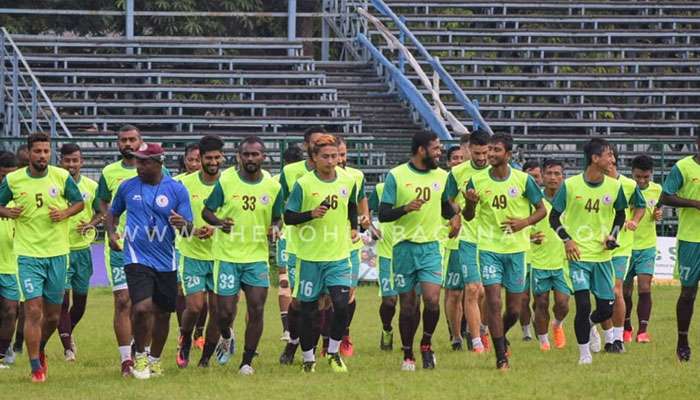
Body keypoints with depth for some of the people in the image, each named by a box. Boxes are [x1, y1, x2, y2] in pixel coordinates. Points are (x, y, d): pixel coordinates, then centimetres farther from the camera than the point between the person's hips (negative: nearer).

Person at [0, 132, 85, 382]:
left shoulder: (61, 177, -1)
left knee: (53, 315, 11)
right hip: (28, 255, -2)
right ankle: (36, 367, -4)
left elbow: (79, 202, 10)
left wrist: (64, 213, -10)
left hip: (57, 254, 2)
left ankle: (39, 350, 40)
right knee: (33, 310, -12)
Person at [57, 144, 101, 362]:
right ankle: (67, 347, -8)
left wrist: (91, 224, -6)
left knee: (80, 301, 12)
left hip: (83, 248, 3)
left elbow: (101, 212, 13)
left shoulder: (91, 186, 3)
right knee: (63, 298, -12)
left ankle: (68, 333, 38)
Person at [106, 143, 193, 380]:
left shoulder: (176, 190, -1)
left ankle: (154, 360, 32)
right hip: (137, 259, -1)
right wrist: (111, 233, 1)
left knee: (162, 313, 10)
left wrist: (183, 224, -25)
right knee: (142, 308, -19)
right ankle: (140, 356, 3)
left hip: (166, 262, 1)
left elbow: (189, 231, -1)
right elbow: (113, 213, 20)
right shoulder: (127, 187, 3)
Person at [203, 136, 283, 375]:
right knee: (225, 311, -3)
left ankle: (247, 362, 7)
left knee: (256, 310, -6)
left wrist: (274, 229, -9)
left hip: (258, 257, 2)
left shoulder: (273, 187, 1)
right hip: (227, 256, -2)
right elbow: (206, 211, 2)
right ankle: (226, 337, 33)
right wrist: (219, 222, -19)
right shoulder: (225, 182, -5)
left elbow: (276, 218, 14)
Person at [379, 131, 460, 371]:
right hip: (404, 246, -2)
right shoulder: (396, 176, -3)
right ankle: (408, 355, 18)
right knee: (408, 305, 3)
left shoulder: (441, 176, 8)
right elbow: (383, 214, -5)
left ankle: (427, 344, 10)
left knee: (432, 300, -14)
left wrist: (454, 216, 3)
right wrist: (405, 208, -22)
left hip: (431, 246, 2)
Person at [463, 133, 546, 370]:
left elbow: (541, 210, 6)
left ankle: (501, 336, 36)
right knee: (493, 302, -12)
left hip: (516, 248, 1)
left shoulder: (523, 180, -3)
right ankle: (501, 357, -5)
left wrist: (525, 222, -14)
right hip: (488, 247, -1)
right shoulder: (477, 181, -1)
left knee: (514, 309, 5)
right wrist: (469, 204, -15)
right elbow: (468, 217, 8)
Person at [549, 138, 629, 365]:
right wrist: (566, 240, -11)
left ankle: (590, 325, 38)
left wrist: (613, 235, 0)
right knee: (583, 304, -14)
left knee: (607, 308, 3)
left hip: (603, 255, 3)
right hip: (578, 254, -3)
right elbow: (554, 217, 2)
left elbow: (620, 214, 17)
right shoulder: (570, 186, -8)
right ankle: (584, 352, 5)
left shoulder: (614, 186, 0)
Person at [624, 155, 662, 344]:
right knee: (625, 291, 7)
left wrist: (657, 215, -6)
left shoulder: (657, 190, -2)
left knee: (644, 288, -12)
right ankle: (626, 328, 27)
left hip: (647, 246, 1)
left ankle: (643, 330, -10)